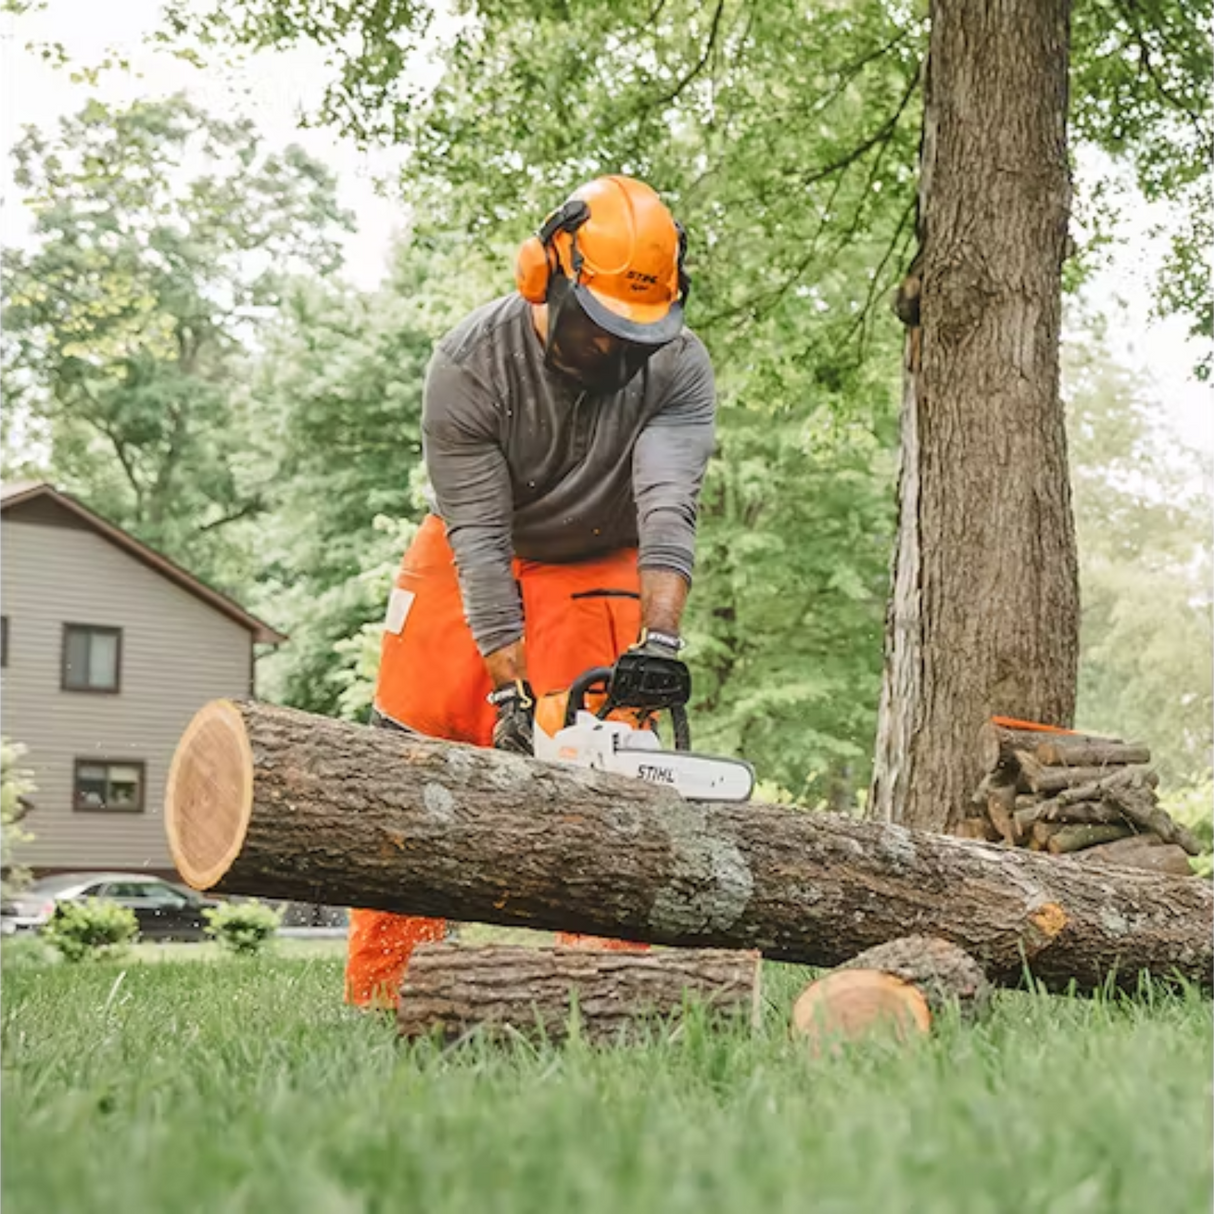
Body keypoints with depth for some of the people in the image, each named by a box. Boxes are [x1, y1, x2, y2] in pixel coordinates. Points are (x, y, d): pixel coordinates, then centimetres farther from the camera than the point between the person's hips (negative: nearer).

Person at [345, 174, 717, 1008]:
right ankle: (376, 995, 3)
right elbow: (479, 536, -25)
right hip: (474, 560, 0)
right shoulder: (470, 365, -25)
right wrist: (509, 689, -30)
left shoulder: (679, 368, -22)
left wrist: (660, 638, -49)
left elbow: (669, 507, -34)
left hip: (598, 574, 1)